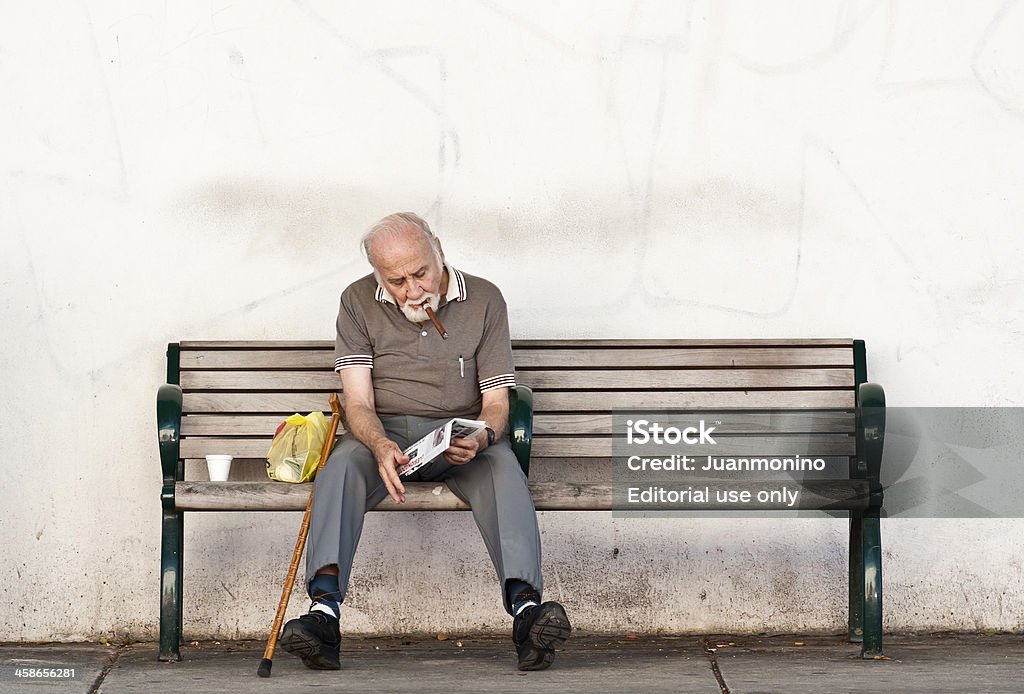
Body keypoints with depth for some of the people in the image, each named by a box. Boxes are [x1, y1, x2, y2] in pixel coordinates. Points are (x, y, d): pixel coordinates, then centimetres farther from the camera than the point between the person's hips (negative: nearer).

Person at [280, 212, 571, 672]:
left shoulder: (483, 300, 0)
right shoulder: (358, 302, 0)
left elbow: (496, 400, 0)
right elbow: (358, 401, -6)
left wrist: (481, 438, -25)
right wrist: (381, 446, -29)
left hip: (462, 435, 0)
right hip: (384, 432, 0)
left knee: (503, 469, -34)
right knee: (341, 467, -33)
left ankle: (526, 607, -52)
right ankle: (324, 612, -49)